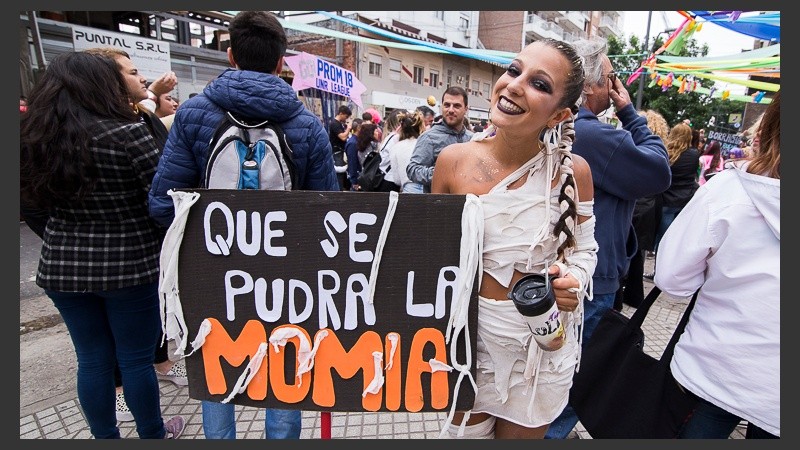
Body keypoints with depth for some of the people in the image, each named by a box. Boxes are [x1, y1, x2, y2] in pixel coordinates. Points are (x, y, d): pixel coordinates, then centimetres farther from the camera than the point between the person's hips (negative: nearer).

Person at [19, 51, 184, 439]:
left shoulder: (33, 137, 2)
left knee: (92, 360, 17)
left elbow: (36, 199, 13)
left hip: (61, 267, 5)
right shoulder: (127, 132, -16)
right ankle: (152, 435, 30)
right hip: (128, 264, -5)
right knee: (136, 359, 11)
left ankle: (105, 438, 34)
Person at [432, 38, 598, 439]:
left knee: (523, 434, 24)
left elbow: (584, 249, 2)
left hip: (543, 341, 0)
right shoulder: (453, 160, -12)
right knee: (467, 432, 23)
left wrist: (574, 282, -19)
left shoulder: (573, 170, -12)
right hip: (468, 334, 1)